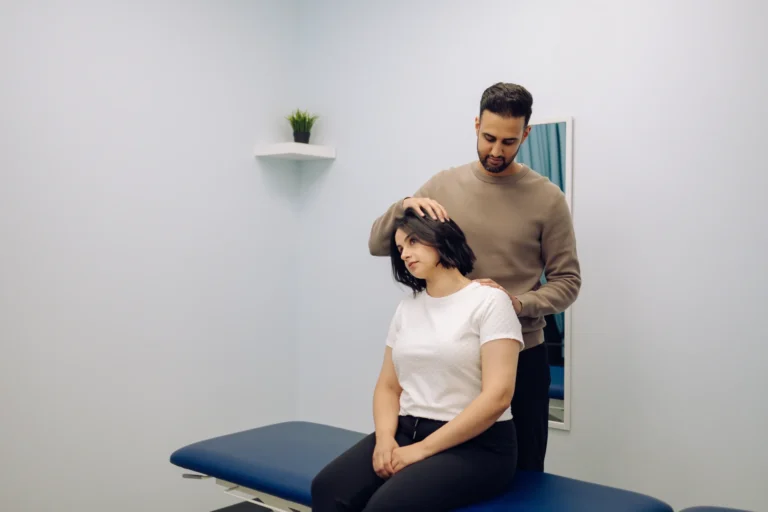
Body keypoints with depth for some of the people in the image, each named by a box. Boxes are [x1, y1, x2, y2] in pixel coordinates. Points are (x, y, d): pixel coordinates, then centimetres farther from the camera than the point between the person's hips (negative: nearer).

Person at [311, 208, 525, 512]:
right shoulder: (406, 308, 13)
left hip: (475, 446, -5)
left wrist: (422, 450, -17)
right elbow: (388, 387, 13)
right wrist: (385, 439, -8)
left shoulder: (489, 301, -6)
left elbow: (497, 396, -15)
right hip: (407, 433, 6)